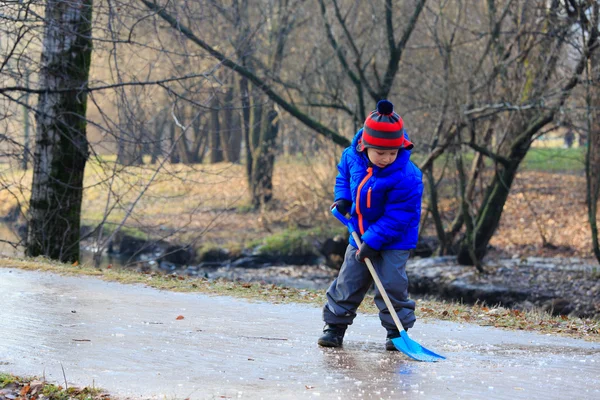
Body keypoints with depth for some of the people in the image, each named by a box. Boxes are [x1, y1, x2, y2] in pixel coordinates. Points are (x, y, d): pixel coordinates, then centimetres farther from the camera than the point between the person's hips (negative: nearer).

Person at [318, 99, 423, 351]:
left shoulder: (406, 177, -29)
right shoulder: (353, 157, -12)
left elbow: (396, 217, -27)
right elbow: (344, 172, 14)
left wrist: (372, 242, -27)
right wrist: (342, 197, -1)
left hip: (395, 239, -5)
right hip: (360, 234, 5)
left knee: (393, 285, -9)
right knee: (348, 282, 9)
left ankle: (396, 331, 7)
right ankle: (335, 326, 20)